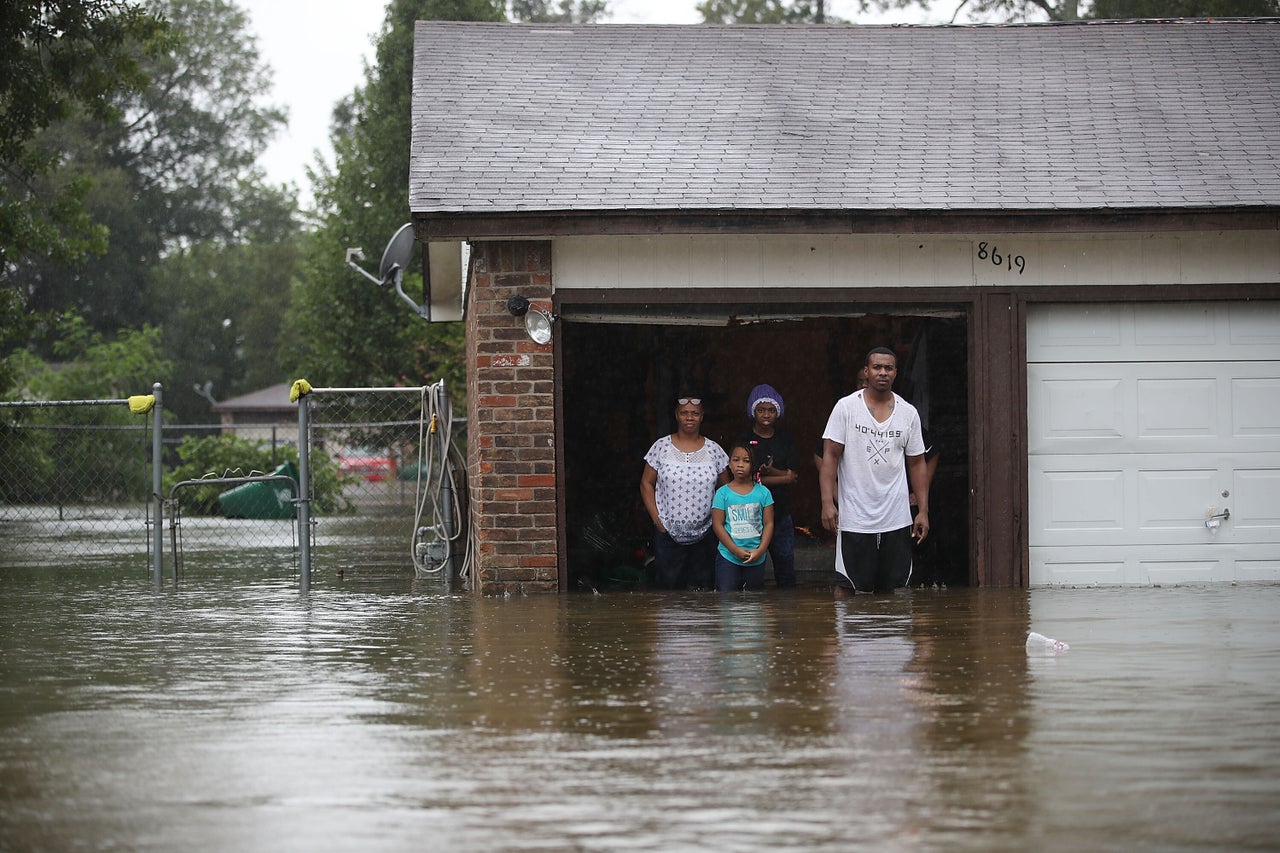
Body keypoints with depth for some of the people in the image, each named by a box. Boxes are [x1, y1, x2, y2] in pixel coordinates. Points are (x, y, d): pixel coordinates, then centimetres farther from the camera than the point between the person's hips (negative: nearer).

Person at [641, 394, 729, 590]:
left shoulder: (714, 450, 4)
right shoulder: (662, 447, 1)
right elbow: (646, 484, 4)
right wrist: (657, 519, -4)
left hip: (705, 535, 1)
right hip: (668, 532, -1)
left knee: (702, 588, 3)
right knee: (667, 585, 0)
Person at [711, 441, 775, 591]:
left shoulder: (763, 492, 2)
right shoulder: (723, 493, -3)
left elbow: (768, 524, 1)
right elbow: (718, 525, -5)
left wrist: (760, 550, -12)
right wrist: (736, 550, -14)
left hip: (756, 559, 2)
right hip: (728, 556, -2)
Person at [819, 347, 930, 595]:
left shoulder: (909, 413, 7)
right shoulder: (846, 407, -2)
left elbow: (917, 463, 12)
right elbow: (830, 455, -4)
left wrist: (923, 510, 5)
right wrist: (827, 502, -15)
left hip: (897, 519, 3)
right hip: (854, 519, -3)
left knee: (891, 589, 5)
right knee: (846, 586, -4)